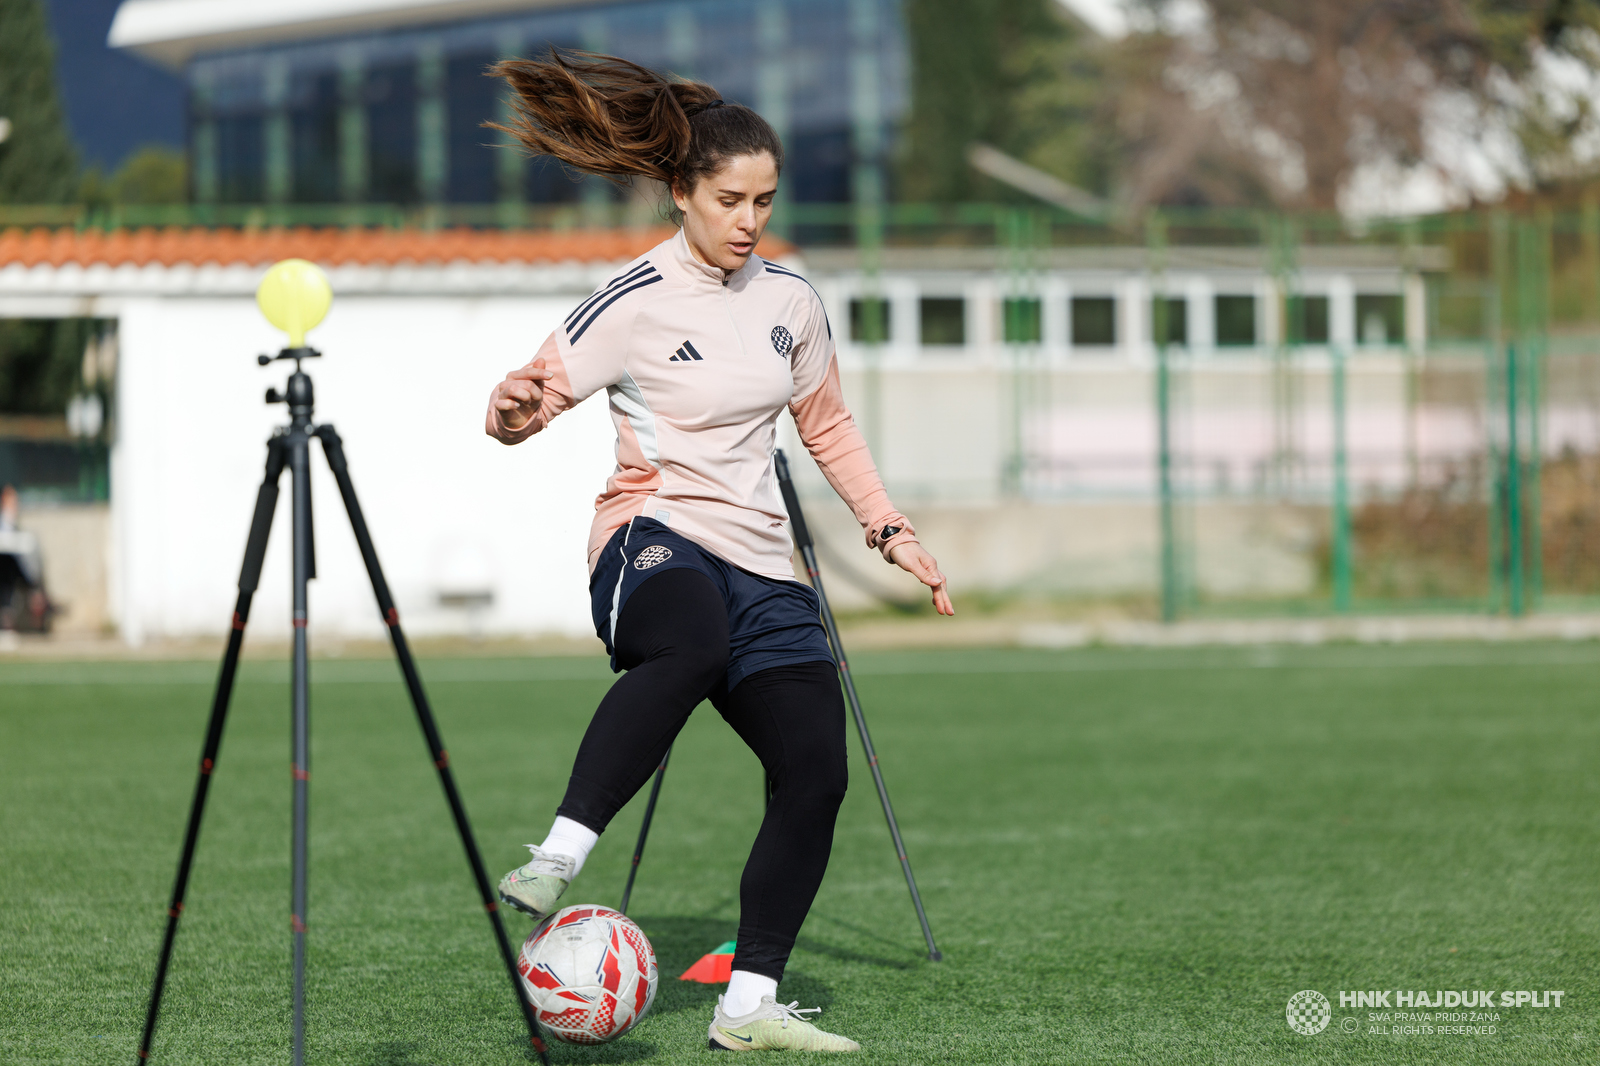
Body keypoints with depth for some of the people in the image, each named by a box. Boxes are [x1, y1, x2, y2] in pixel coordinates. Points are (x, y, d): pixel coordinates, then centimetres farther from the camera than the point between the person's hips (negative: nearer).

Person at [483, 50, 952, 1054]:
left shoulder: (790, 300, 11)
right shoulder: (637, 301, -6)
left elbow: (828, 425, 25)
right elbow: (514, 413, -9)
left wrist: (891, 528, 16)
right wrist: (516, 408, -33)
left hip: (760, 566, 6)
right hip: (655, 538, -6)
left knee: (817, 775, -9)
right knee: (691, 644, -42)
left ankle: (751, 1004, 1)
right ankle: (557, 860, -42)